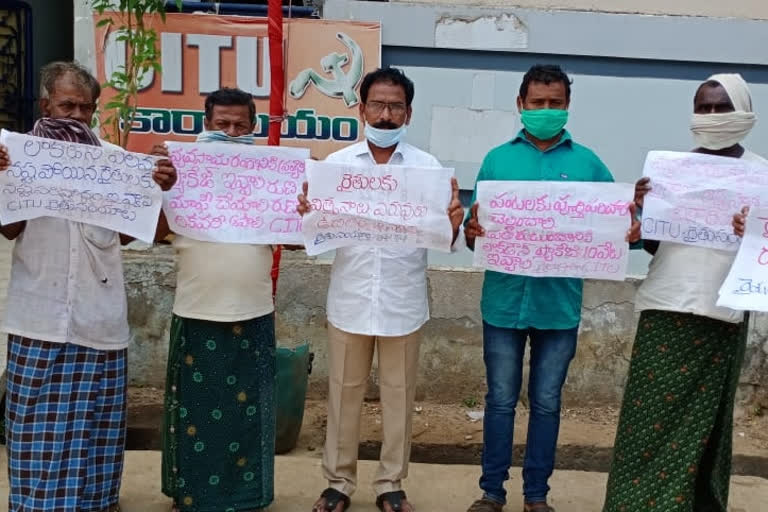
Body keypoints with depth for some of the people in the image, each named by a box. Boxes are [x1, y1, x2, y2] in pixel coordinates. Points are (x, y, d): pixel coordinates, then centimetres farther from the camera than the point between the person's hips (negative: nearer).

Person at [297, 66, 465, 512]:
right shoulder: (336, 164, 1)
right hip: (349, 300, 1)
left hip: (404, 302, 0)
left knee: (399, 395, 11)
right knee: (344, 393, 11)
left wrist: (453, 224, -27)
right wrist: (305, 213, -23)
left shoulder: (428, 167, -1)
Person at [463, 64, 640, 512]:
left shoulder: (588, 164, 5)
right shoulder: (498, 159, 4)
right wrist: (472, 230, -22)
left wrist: (631, 231, -20)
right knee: (501, 400, 9)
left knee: (547, 402, 11)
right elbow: (474, 234, 1)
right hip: (505, 301, 0)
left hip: (560, 304, 0)